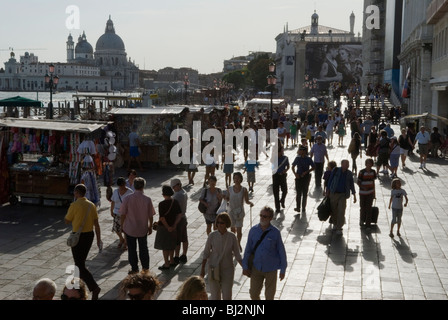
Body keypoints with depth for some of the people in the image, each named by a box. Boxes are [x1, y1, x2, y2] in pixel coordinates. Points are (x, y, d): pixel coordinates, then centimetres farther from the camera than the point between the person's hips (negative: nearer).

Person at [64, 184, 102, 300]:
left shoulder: (75, 205, -15)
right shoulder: (92, 205, 3)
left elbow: (67, 221, -4)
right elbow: (96, 224, 4)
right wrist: (98, 239, 9)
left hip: (78, 237, -7)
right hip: (90, 235, 7)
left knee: (80, 265, -4)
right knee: (81, 261, 23)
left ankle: (94, 287, -17)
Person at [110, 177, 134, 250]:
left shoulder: (130, 192, -13)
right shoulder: (116, 191, 0)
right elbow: (113, 202, 9)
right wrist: (111, 211, 9)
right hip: (117, 213, 4)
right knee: (116, 228, 5)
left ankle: (126, 242, 28)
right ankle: (121, 239, 35)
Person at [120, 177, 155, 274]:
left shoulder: (127, 199, -15)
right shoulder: (147, 199, -14)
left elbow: (123, 214, -8)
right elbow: (150, 216, -6)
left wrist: (122, 225, 7)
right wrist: (150, 227, 10)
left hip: (130, 229, -1)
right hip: (143, 229, 1)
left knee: (132, 249, 14)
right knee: (143, 249, 19)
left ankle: (134, 268, 21)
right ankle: (145, 267, 27)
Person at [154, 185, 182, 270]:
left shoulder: (162, 204, -21)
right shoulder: (175, 202, -2)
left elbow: (162, 218, -22)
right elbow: (180, 215, -1)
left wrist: (168, 227, -12)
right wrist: (174, 225, -1)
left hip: (163, 227, -6)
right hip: (172, 227, 6)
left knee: (165, 247, 5)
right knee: (171, 245, 20)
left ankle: (166, 264, 10)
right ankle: (172, 262, 32)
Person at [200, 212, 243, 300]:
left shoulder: (232, 237, -8)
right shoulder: (212, 236, -9)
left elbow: (237, 255, 1)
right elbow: (206, 253, 0)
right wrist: (202, 269, -1)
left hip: (227, 270, 0)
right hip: (214, 270, 0)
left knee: (227, 296, 4)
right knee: (215, 295, 4)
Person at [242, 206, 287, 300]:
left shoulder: (275, 233, -11)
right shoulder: (253, 230, -5)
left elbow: (281, 252, -4)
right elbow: (248, 249, 3)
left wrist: (283, 270, -1)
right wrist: (245, 266, 6)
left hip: (271, 269, -2)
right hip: (256, 268, 2)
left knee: (269, 296, 10)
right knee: (254, 294, 9)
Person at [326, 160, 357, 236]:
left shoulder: (349, 174, 2)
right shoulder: (335, 170, -3)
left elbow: (351, 184, 10)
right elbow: (330, 180, 3)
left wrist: (354, 195, 7)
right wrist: (328, 191, 2)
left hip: (343, 195, 0)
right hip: (334, 194, 0)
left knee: (341, 211, -9)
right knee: (334, 210, 8)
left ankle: (339, 228, -3)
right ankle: (335, 224, 31)